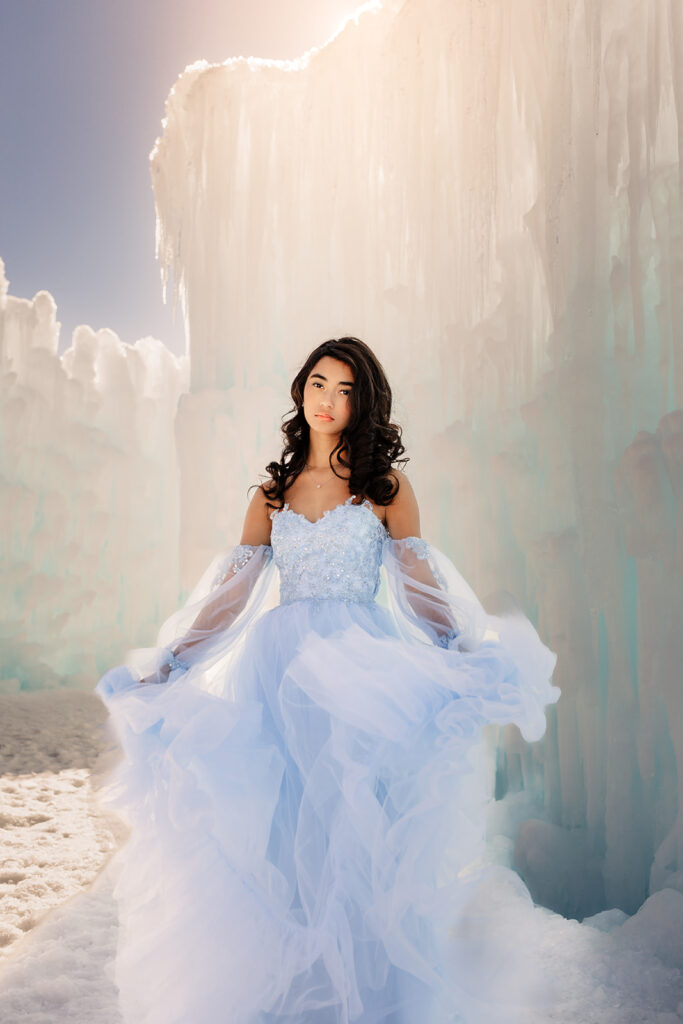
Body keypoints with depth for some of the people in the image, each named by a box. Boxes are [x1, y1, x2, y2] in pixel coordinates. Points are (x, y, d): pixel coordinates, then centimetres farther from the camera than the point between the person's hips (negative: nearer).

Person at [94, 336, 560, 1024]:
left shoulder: (386, 485, 8)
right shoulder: (273, 490, 15)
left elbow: (420, 581, 3)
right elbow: (232, 588, 11)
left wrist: (465, 650, -12)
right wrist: (168, 661, 4)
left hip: (361, 660, -2)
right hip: (278, 665, 3)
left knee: (352, 822, -8)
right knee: (273, 820, -2)